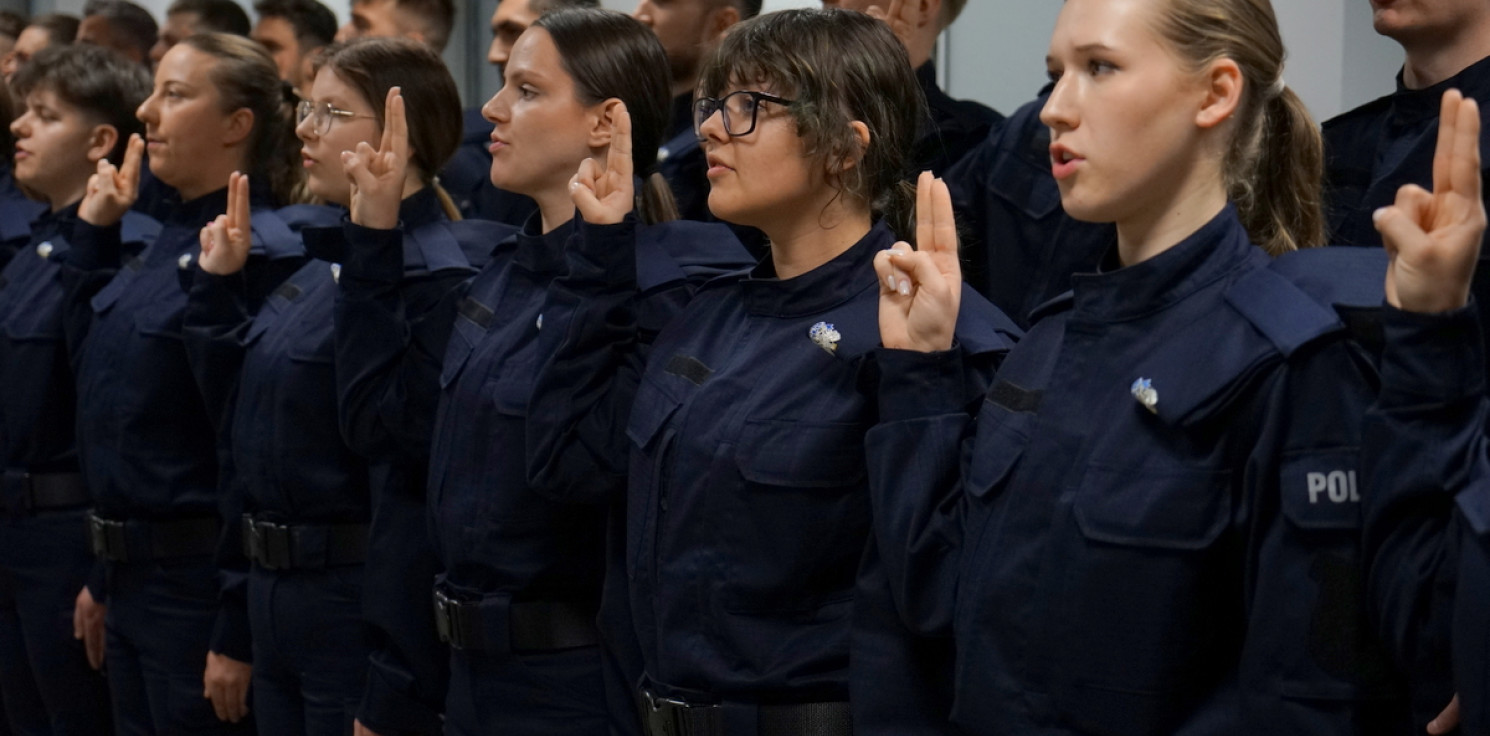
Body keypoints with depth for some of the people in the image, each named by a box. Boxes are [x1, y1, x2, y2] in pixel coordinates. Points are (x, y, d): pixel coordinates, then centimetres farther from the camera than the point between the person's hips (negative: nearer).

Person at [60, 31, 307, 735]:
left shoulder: (262, 256, -17)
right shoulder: (162, 242, 10)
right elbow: (89, 362, 22)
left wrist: (239, 633, -21)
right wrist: (92, 234, 13)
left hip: (201, 582, -9)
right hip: (132, 573, 9)